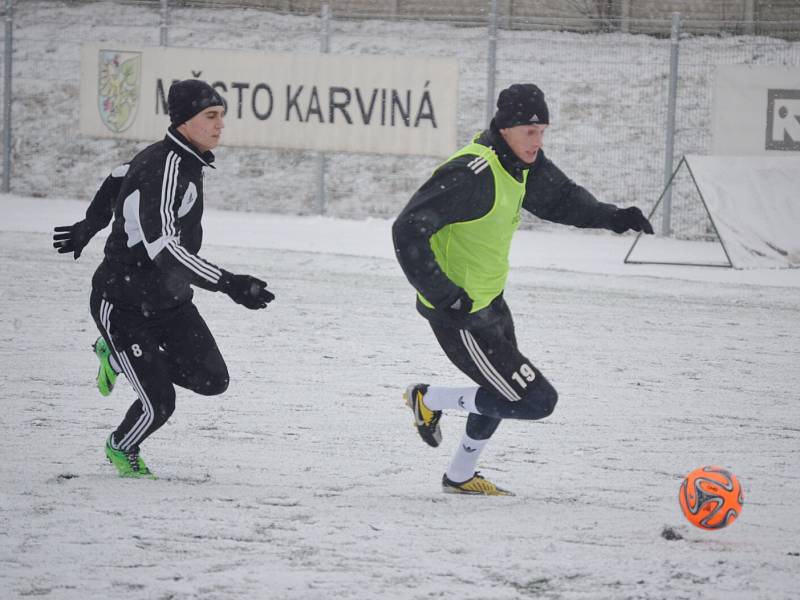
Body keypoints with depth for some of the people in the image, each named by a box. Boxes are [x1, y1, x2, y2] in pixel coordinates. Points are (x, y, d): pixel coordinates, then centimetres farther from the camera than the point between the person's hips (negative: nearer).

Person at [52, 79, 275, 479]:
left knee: (211, 379, -1)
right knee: (159, 404, -8)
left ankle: (118, 357, 23)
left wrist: (88, 228, 37)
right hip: (124, 306, -9)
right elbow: (162, 247, -37)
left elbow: (118, 178, 21)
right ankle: (122, 449, 27)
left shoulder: (185, 160, 2)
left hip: (169, 300, 9)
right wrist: (228, 284, -41)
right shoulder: (165, 169, -27)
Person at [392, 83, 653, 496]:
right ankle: (430, 400, 6)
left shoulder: (521, 163, -1)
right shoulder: (471, 175, -29)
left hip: (490, 303, 10)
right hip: (460, 317, -10)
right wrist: (445, 295, -29)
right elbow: (408, 231, -29)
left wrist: (610, 217, 0)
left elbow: (560, 198, 17)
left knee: (505, 389, 29)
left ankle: (461, 476, 48)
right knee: (537, 400, -10)